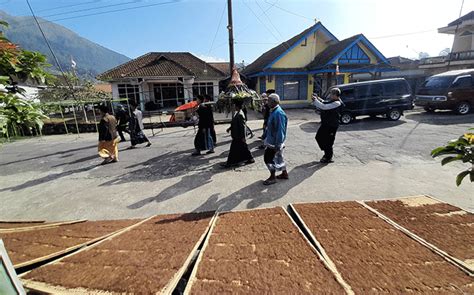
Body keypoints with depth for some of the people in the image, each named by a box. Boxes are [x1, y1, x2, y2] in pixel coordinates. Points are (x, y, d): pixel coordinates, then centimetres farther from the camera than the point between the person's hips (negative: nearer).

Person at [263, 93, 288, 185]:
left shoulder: (278, 113, -23)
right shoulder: (273, 111, 7)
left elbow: (280, 130, -25)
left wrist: (278, 145, -24)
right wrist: (266, 135, 21)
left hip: (275, 142, -10)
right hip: (271, 140, 10)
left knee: (268, 158, -1)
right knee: (279, 157, 20)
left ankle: (272, 177, 15)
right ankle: (284, 174, 36)